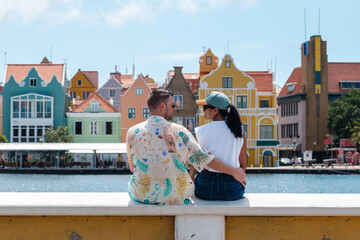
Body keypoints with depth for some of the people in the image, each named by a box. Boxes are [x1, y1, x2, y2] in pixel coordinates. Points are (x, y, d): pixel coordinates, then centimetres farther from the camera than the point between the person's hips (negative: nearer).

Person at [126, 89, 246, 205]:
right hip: (175, 197, -1)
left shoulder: (133, 132, -6)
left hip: (142, 196, 1)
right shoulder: (178, 132, -12)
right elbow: (203, 157, -10)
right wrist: (233, 171, 0)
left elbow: (132, 168, 6)